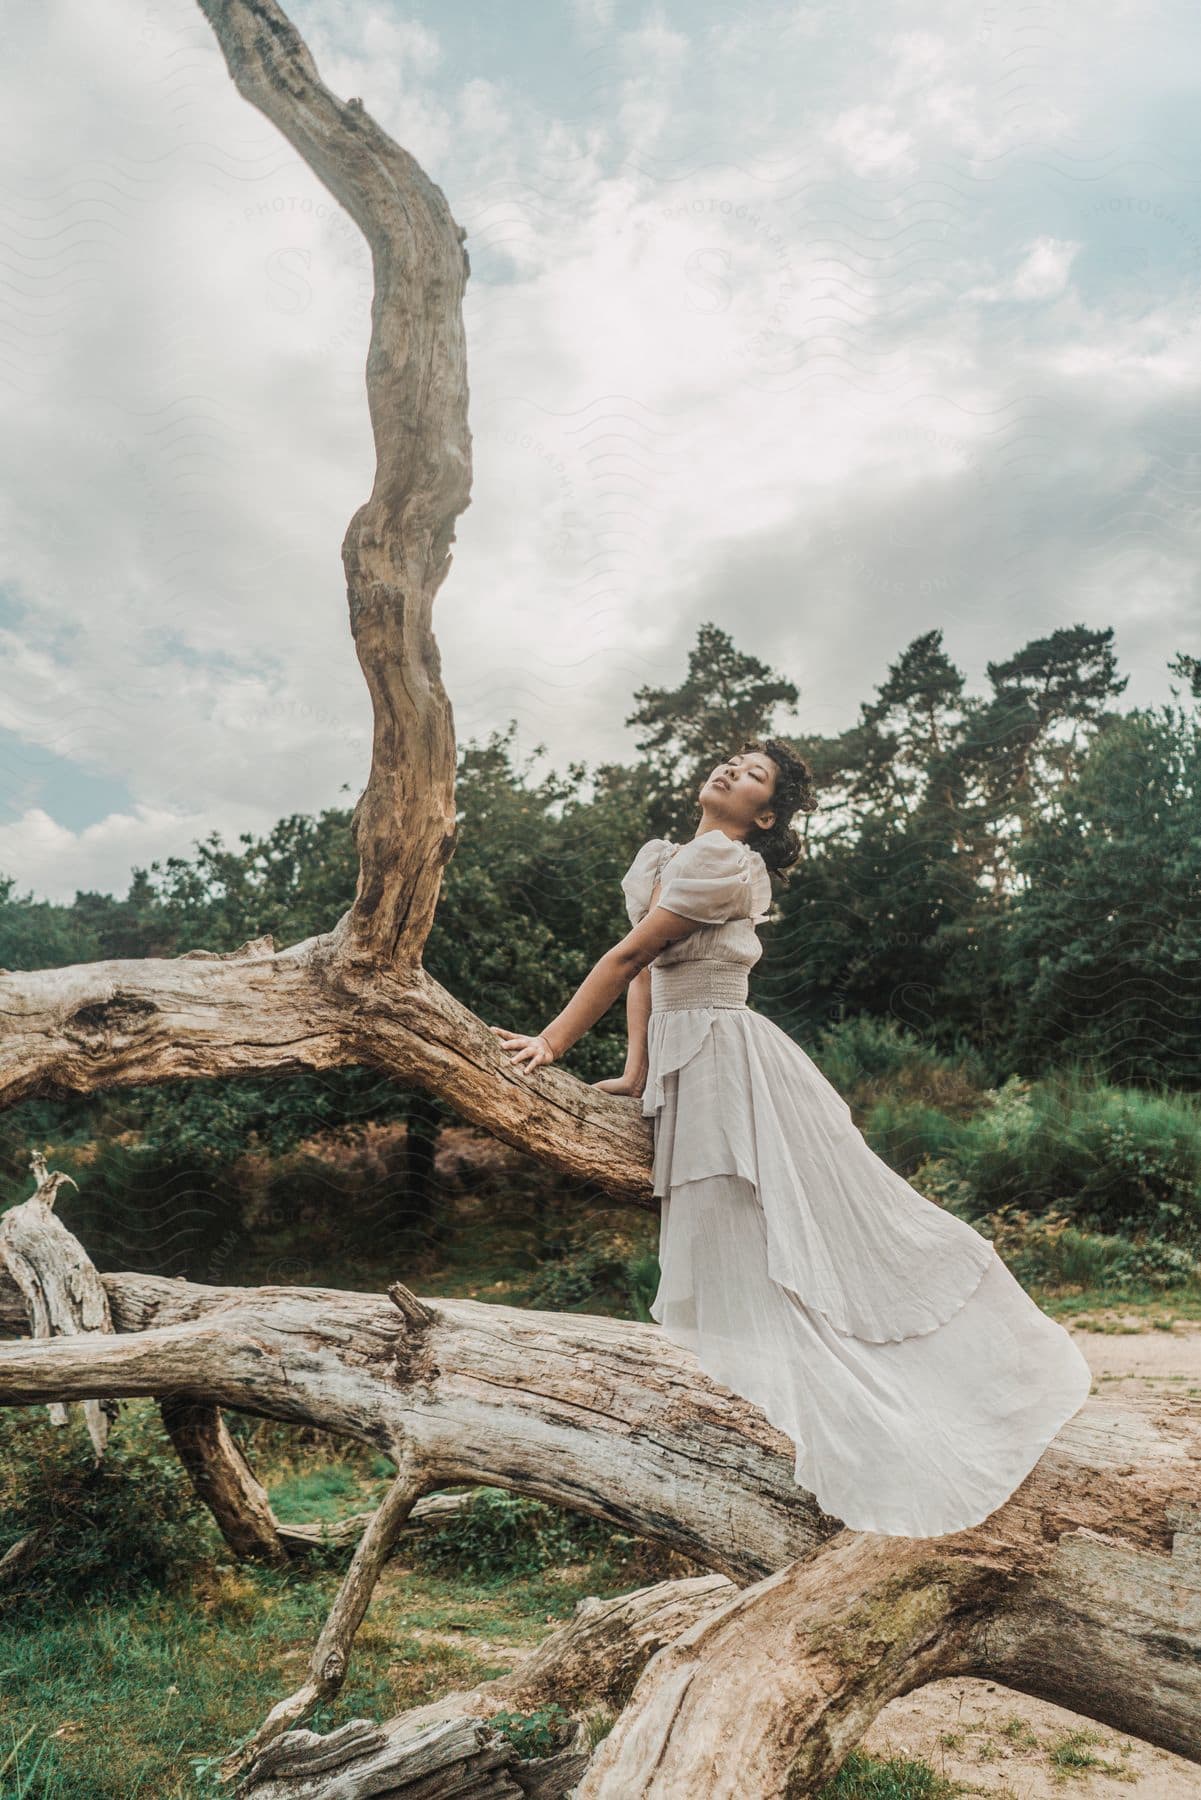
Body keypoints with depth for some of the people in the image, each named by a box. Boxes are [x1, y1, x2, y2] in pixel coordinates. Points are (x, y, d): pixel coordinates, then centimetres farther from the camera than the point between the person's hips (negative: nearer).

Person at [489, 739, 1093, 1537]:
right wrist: (636, 1071, 3)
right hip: (692, 1068, 8)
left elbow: (628, 955, -16)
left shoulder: (723, 863, -14)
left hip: (728, 1060, -8)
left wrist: (553, 1043, -14)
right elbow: (641, 967, 9)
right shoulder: (665, 858, 14)